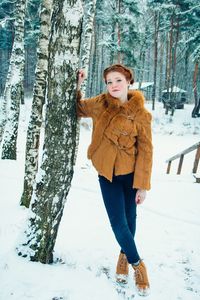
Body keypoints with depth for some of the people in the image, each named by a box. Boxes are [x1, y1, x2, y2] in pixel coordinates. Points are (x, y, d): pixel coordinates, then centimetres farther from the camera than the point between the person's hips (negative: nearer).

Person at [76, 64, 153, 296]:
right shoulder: (99, 104, -3)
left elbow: (145, 150, -8)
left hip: (130, 173, -1)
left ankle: (124, 255, 39)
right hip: (107, 173, 2)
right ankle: (137, 264, 23)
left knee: (129, 218, 10)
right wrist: (77, 85, -2)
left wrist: (142, 185, -10)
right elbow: (77, 108, 15)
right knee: (118, 222, 0)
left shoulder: (140, 114, -10)